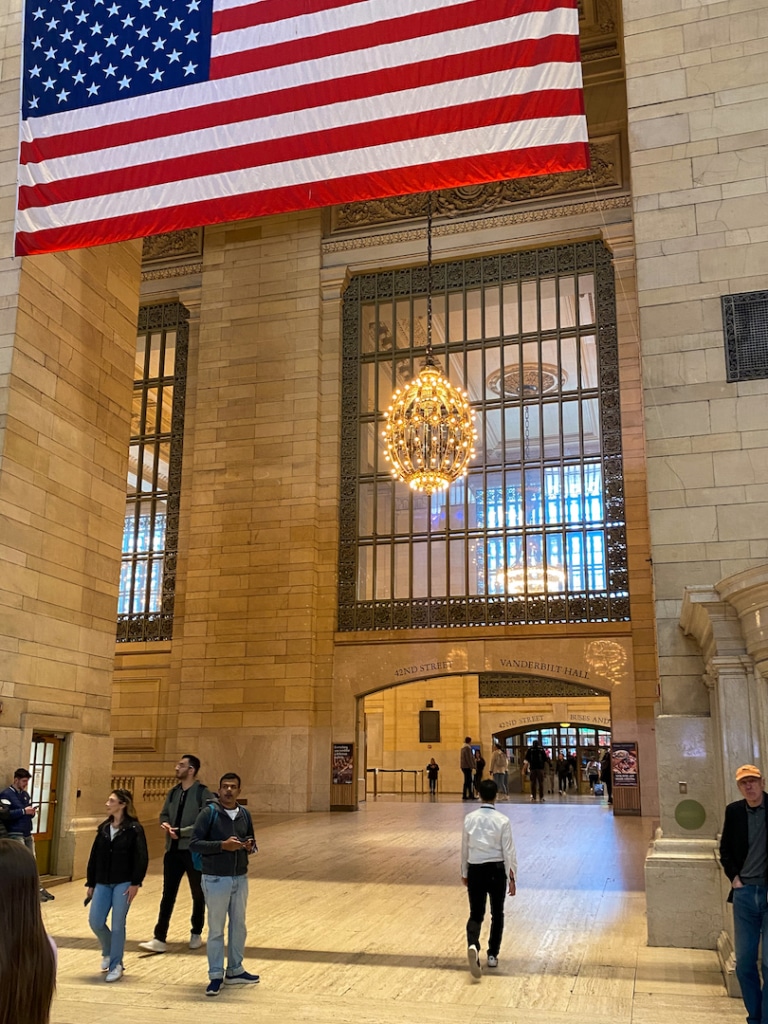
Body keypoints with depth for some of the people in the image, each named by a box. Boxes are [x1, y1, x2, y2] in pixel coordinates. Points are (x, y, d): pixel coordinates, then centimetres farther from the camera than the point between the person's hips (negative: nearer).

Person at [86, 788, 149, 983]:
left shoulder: (134, 829, -8)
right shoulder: (103, 828, 8)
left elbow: (141, 858, -11)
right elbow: (94, 857, 11)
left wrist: (135, 883, -16)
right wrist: (90, 884, 11)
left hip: (123, 883, -5)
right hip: (103, 883, 5)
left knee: (118, 925, -1)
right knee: (95, 922, 1)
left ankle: (116, 965, 14)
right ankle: (108, 952, 29)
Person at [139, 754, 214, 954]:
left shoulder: (203, 794, -13)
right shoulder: (173, 792, 7)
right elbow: (164, 814, 17)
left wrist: (180, 832, -19)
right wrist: (165, 823, -6)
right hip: (173, 850, 5)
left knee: (198, 895, 12)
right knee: (168, 895, 4)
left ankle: (196, 934, 28)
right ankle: (159, 939, 6)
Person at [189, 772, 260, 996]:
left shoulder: (244, 814, 5)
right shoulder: (209, 813, -11)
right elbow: (194, 843, -14)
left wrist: (250, 846, -8)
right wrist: (222, 845, -24)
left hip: (240, 879, 5)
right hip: (216, 880, -5)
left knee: (239, 926, 14)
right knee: (216, 929, 4)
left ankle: (235, 971, 29)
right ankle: (216, 976, 16)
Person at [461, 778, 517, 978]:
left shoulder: (470, 818, -4)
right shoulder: (502, 820, -10)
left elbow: (464, 848, 5)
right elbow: (508, 851, -8)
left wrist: (464, 872, 18)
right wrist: (511, 877, -1)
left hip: (475, 870, 1)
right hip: (496, 870, -1)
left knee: (476, 914, 6)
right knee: (497, 914, 18)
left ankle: (473, 946, -21)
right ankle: (492, 955, 23)